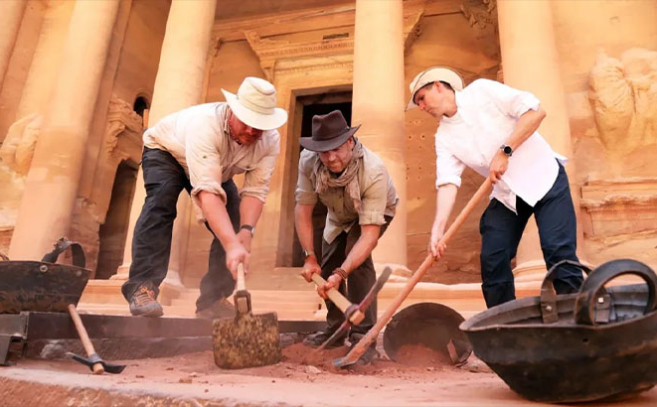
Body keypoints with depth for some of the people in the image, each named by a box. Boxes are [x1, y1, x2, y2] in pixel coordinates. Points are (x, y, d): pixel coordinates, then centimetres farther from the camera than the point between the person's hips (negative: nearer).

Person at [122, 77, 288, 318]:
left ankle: (213, 299, -1)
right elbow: (208, 192, -53)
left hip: (218, 169, 5)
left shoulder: (270, 141, -27)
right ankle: (142, 287, -26)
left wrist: (246, 231, -47)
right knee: (161, 201, -33)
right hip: (165, 151, -4)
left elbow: (256, 191, -29)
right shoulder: (206, 124, -44)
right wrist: (232, 245, -62)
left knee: (235, 221, -10)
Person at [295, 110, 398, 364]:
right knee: (327, 266, 7)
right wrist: (309, 256, -25)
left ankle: (363, 336, -17)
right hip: (338, 215, 5)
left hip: (375, 212, -5)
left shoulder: (374, 172, -43)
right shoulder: (308, 161, -31)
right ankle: (335, 329, 29)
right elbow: (303, 208, -22)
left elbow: (369, 235, -44)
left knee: (356, 257, -28)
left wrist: (341, 274, -51)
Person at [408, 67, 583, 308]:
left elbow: (536, 110, -14)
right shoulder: (444, 136, 2)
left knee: (558, 250, -13)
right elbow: (447, 183, -11)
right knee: (492, 260, -1)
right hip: (506, 194, 5)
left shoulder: (481, 90, -8)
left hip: (543, 177, -4)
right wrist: (437, 229, -24)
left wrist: (505, 151, -21)